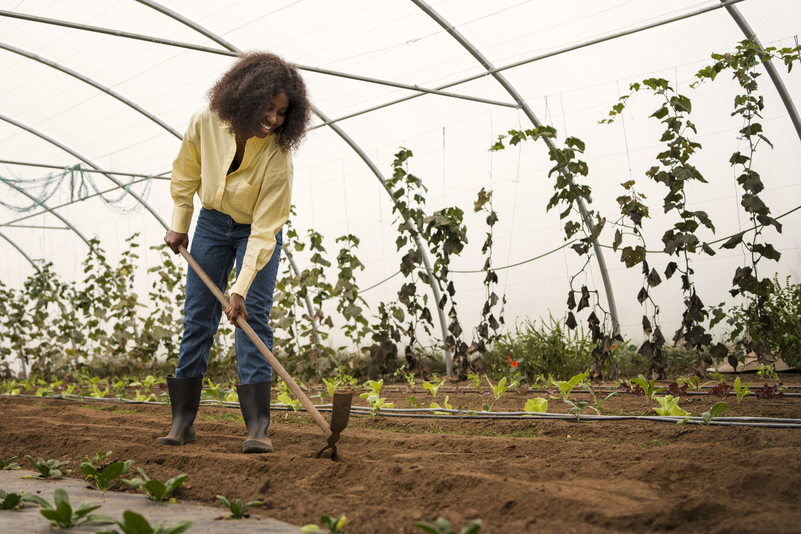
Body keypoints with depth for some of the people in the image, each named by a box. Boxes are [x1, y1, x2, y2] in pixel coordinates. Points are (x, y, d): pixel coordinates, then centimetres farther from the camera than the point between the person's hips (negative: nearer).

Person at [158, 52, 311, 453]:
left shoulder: (277, 155, -31)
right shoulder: (205, 123, -23)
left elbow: (263, 232, -30)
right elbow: (185, 172, -1)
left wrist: (240, 290, -34)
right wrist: (179, 223, 2)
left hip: (257, 230, -3)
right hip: (213, 222, 3)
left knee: (252, 316, -13)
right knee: (197, 315, 2)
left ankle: (257, 426, -12)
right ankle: (183, 421, 9)